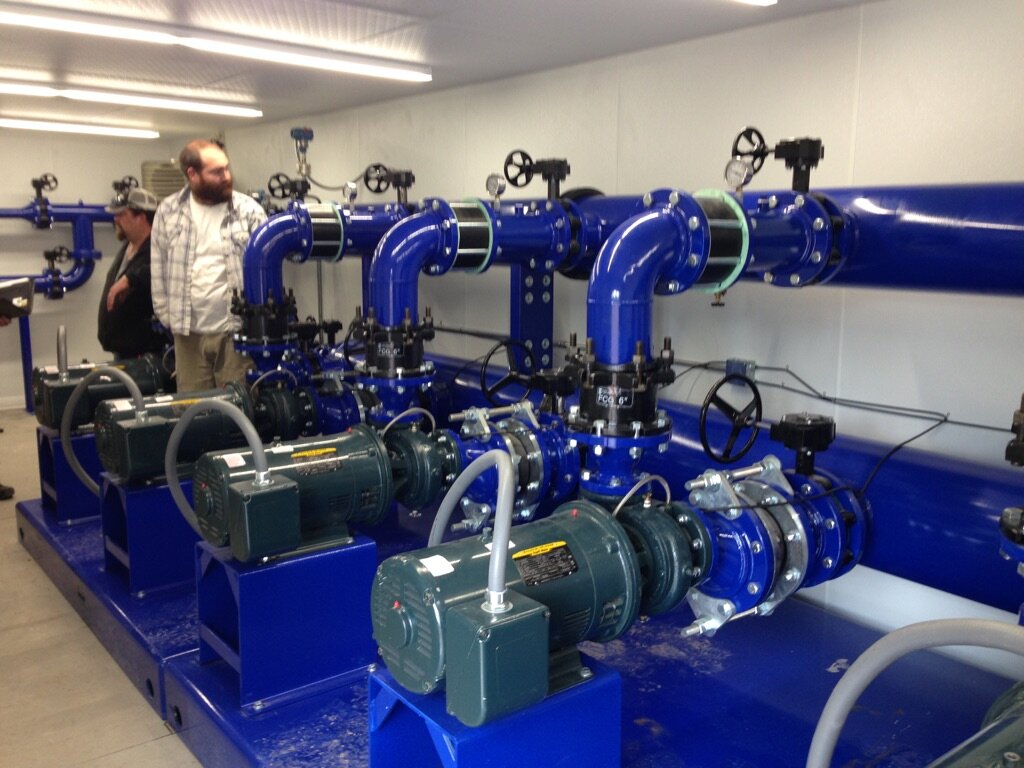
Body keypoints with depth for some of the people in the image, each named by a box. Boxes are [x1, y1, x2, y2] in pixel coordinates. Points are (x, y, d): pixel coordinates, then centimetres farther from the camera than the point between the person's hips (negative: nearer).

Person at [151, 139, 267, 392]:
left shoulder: (250, 211, -2)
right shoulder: (168, 212, 5)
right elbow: (159, 270, 10)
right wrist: (168, 318, 7)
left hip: (237, 330, -2)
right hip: (188, 332, 2)